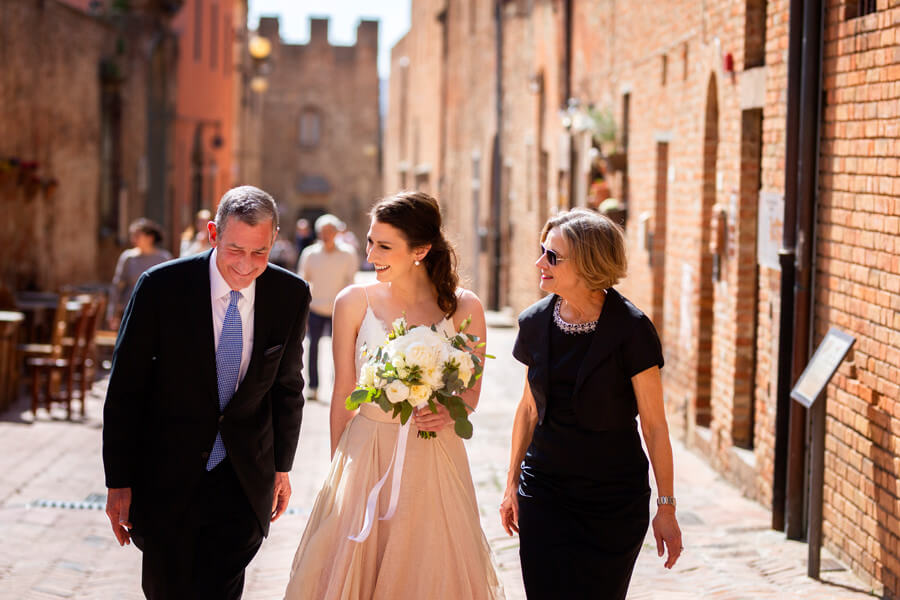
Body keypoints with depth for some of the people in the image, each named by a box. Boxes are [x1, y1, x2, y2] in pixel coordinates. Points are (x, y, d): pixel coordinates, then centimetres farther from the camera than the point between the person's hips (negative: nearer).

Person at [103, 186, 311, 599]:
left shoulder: (291, 295, -5)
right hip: (166, 479, -1)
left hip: (245, 483, 2)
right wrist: (119, 482, -9)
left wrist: (282, 467, 13)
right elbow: (124, 390, -8)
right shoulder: (161, 287, -13)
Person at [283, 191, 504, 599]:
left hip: (434, 462, 0)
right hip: (366, 455, 0)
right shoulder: (354, 302, -3)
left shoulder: (464, 308, -3)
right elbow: (343, 393, 4)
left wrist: (449, 412, -15)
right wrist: (337, 471, 7)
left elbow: (471, 391, 7)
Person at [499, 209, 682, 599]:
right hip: (544, 493, 4)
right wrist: (512, 485, 17)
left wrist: (666, 508, -8)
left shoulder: (629, 329, -13)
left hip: (614, 499, -3)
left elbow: (654, 425, -9)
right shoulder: (536, 322, 0)